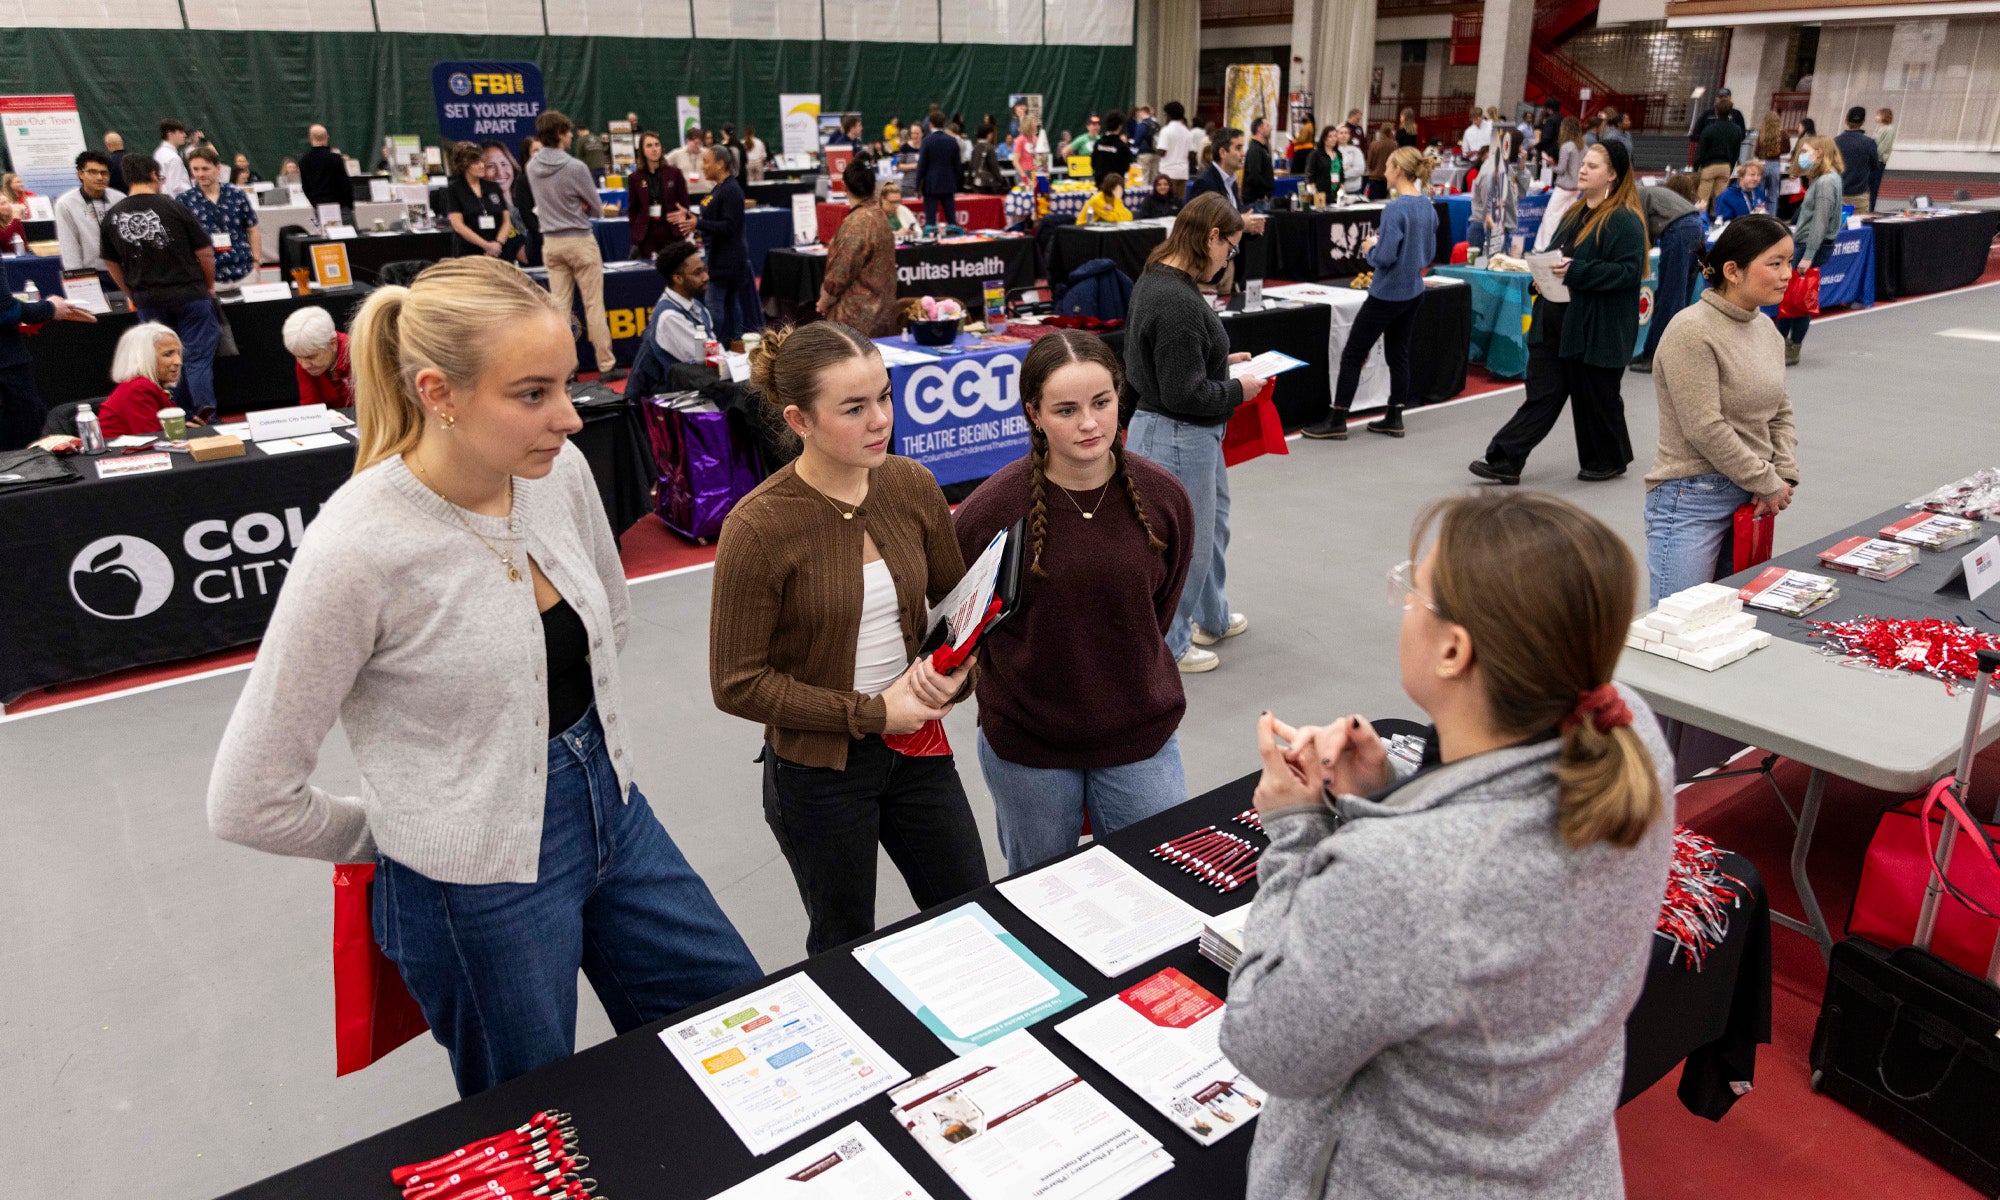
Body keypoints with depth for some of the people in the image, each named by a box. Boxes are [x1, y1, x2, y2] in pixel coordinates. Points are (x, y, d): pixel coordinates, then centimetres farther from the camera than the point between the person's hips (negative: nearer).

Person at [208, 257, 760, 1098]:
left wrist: (581, 744, 11)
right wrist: (399, 835, -3)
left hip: (613, 811, 6)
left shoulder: (559, 470, -8)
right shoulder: (356, 550, -26)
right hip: (481, 884, -6)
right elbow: (249, 803, -17)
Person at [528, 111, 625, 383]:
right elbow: (596, 207, -6)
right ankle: (606, 366, 4)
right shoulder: (575, 167, -16)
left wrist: (573, 206, 2)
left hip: (551, 242, 5)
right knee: (594, 305, 0)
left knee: (559, 306, 7)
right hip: (580, 241, -5)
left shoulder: (532, 167, 1)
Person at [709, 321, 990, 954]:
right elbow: (738, 684, -17)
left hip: (917, 746, 5)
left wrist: (952, 667, -13)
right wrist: (871, 714, -18)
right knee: (846, 947, 18)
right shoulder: (758, 527, -21)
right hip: (818, 768, -4)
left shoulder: (913, 486, -7)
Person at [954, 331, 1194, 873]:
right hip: (1025, 743, -1)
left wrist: (1120, 678, 11)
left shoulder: (1163, 497, -8)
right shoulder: (990, 509, -16)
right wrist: (1029, 683, 3)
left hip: (1140, 735, 2)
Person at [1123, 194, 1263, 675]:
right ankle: (1169, 646, 24)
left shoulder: (1154, 281, 4)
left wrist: (1221, 360, 11)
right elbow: (1184, 393, -27)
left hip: (1194, 436, 11)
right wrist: (1237, 390, -12)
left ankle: (1212, 618, 45)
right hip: (1177, 439, -11)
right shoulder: (1178, 302, -27)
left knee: (1212, 523, 26)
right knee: (1186, 545, 6)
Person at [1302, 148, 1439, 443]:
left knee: (1353, 354, 0)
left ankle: (1337, 421, 4)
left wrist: (1370, 248, -3)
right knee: (1398, 353, 15)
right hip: (1413, 293, 8)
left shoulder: (1396, 209, -20)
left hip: (1387, 294, -8)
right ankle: (1395, 418, 20)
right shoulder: (1428, 207, 5)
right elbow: (1429, 254, 13)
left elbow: (1385, 256, -23)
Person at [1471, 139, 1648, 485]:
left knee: (1595, 398, 6)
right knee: (1542, 393, 5)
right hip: (1556, 323, 8)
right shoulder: (1576, 212, 15)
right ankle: (1506, 460, 1)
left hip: (1596, 329, -7)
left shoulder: (1625, 221, -12)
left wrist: (1575, 271, -26)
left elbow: (1628, 272, -20)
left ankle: (1609, 461, 26)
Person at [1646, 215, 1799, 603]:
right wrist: (1768, 484, -11)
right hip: (1692, 499, -8)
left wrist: (1785, 476, 3)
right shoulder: (1692, 332, -16)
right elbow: (1706, 429, -20)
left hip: (1748, 500, 8)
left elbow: (1781, 412, 19)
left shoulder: (1766, 329, 11)